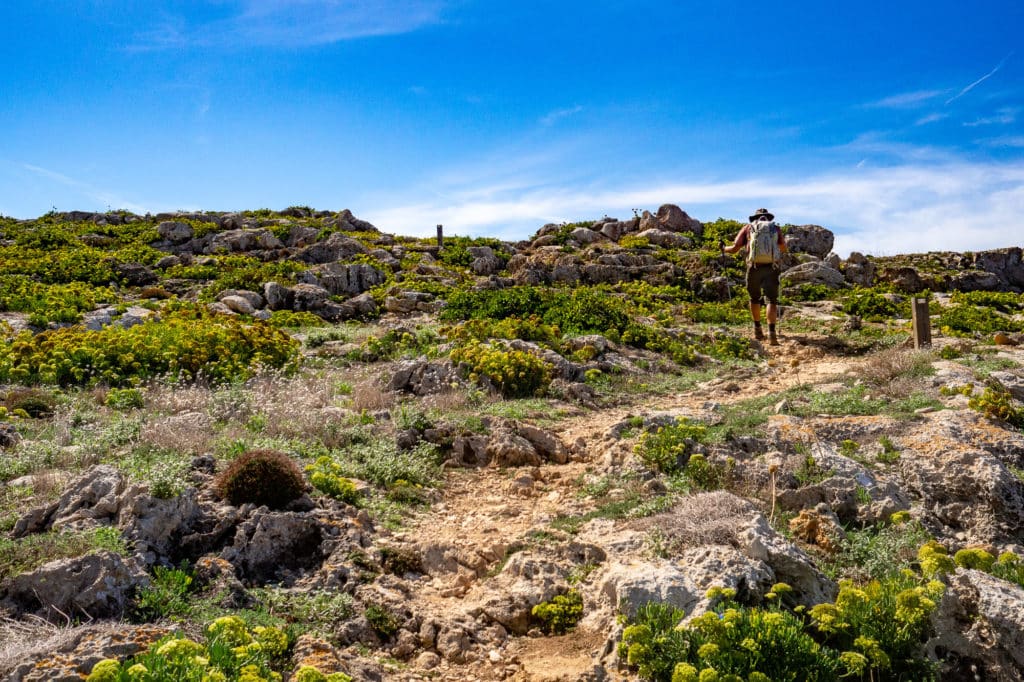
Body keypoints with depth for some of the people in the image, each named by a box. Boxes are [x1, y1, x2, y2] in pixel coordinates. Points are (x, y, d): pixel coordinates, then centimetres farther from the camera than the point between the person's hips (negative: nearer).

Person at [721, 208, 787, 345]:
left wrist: (724, 249, 28)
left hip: (754, 268, 0)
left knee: (755, 299, 21)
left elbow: (734, 249, 7)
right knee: (772, 301, -1)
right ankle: (771, 333, -17)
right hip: (771, 269, 0)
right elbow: (784, 249, 27)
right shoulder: (776, 228, 14)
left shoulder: (748, 227, 12)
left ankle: (758, 329, 25)